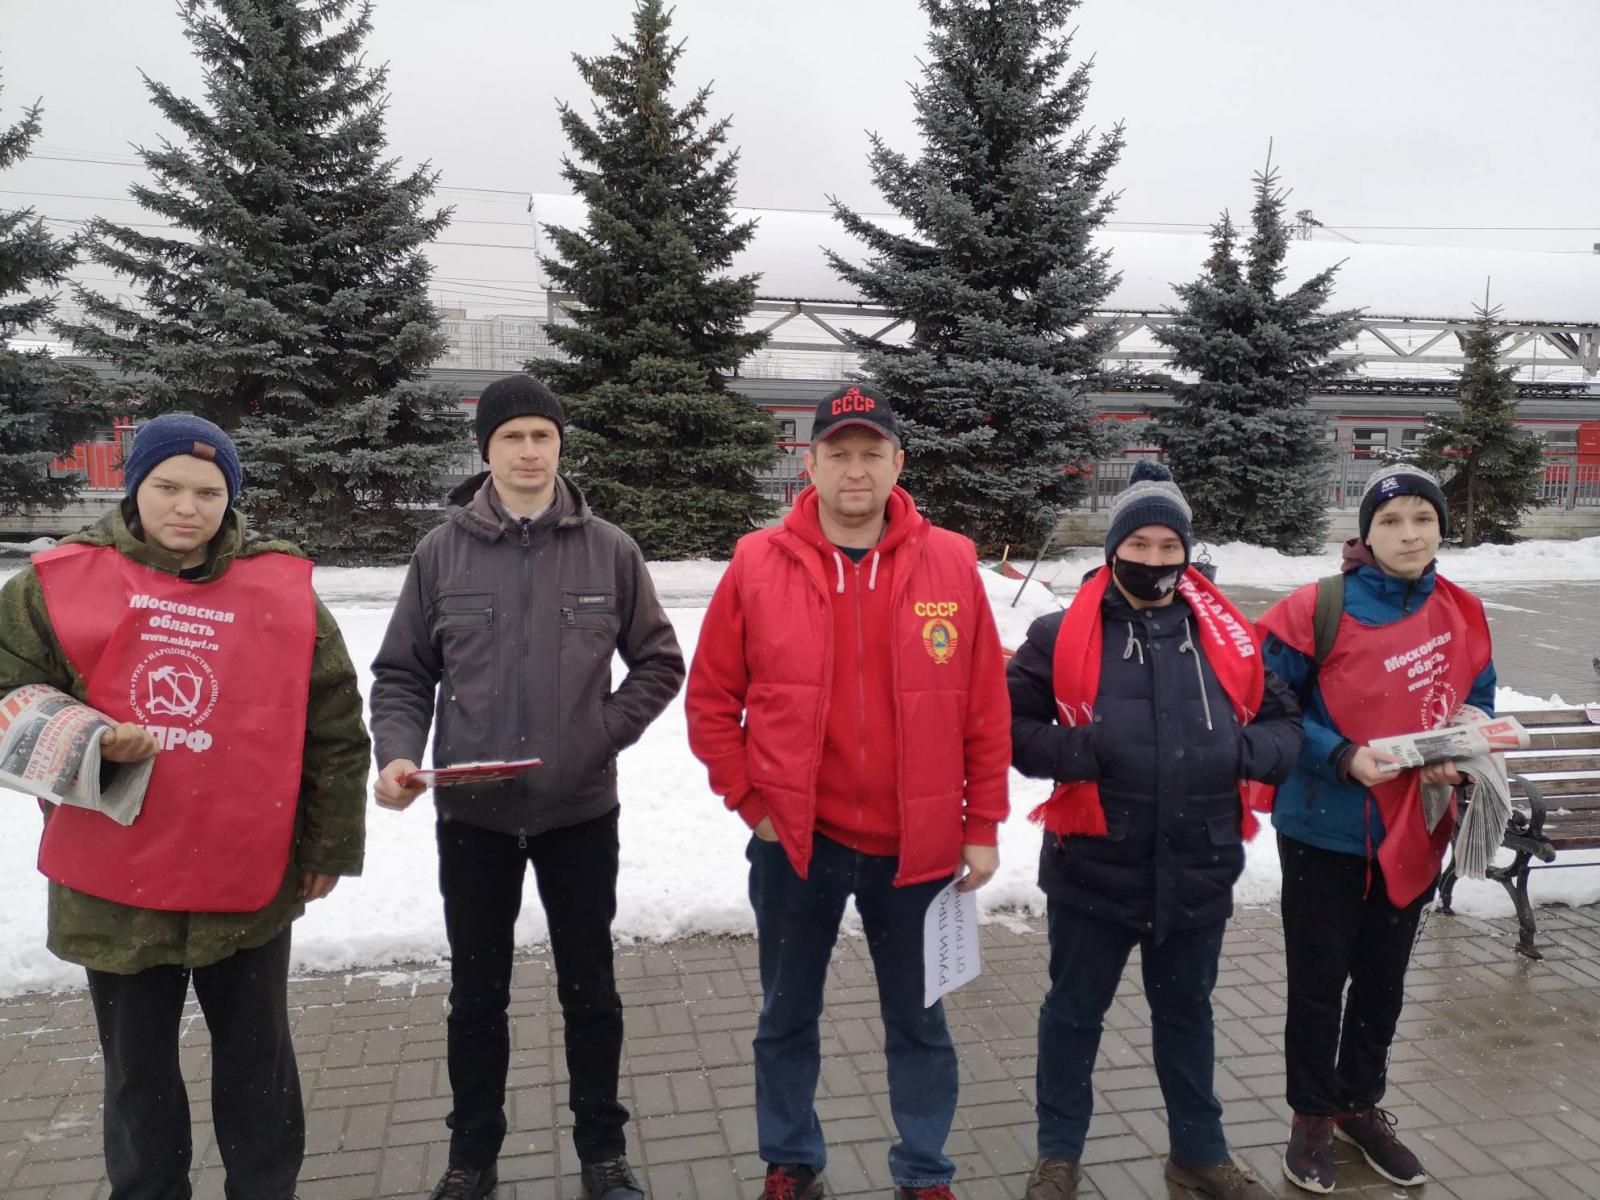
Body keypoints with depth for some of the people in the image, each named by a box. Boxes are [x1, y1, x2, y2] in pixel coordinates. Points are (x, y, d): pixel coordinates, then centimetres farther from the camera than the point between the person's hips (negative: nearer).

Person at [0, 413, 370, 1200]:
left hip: (249, 883, 0)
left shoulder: (284, 590, -4)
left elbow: (336, 729, 1)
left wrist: (329, 844, 3)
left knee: (258, 1066, 18)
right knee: (138, 1075, 18)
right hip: (113, 886, 0)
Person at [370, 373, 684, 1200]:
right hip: (471, 816, 1)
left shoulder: (609, 550, -3)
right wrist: (397, 754, -13)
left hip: (580, 812, 0)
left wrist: (606, 733, -6)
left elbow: (659, 663, 5)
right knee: (477, 994, 15)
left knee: (589, 988, 13)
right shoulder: (441, 553, -1)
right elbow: (402, 675, 3)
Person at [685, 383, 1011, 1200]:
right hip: (795, 842, 0)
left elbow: (986, 710, -1)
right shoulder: (758, 564, -7)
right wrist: (750, 803, -3)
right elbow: (711, 700, 0)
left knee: (918, 1021, 17)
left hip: (917, 846, 0)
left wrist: (982, 827, 0)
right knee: (788, 1018, 17)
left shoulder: (949, 564, -5)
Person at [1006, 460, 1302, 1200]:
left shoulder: (1228, 638, 0)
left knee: (1186, 1014, 22)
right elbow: (1008, 723, -6)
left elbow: (1284, 725, 8)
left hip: (1198, 873, 3)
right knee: (1074, 1013, 15)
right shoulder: (1062, 635, -9)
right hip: (1094, 869, -2)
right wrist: (1073, 754, -21)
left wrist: (1242, 750, -13)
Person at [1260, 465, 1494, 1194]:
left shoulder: (1462, 615, 0)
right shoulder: (1317, 611, -14)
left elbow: (1479, 704, 11)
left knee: (1384, 978, 19)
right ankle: (1312, 1118, 27)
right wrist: (1343, 757, -23)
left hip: (1414, 834, 4)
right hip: (1324, 832, -4)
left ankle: (1361, 1106, 39)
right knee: (1319, 981, 8)